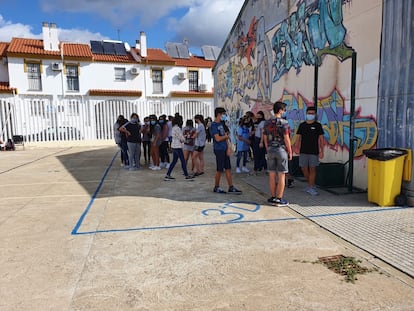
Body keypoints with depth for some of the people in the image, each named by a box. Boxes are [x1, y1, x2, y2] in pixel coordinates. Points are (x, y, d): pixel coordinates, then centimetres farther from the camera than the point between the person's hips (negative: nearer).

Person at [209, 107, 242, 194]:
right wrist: (226, 136, -3)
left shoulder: (221, 124, 16)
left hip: (224, 149, 8)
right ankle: (216, 187, 15)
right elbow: (218, 138, -19)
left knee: (228, 168, 8)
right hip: (219, 149, -8)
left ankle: (231, 187, 14)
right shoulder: (213, 125, -11)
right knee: (219, 170, 0)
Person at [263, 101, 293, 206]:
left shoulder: (267, 122, 7)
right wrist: (290, 152, -3)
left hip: (270, 150, 5)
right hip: (281, 149, -5)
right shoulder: (284, 122, -10)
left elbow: (265, 138, 10)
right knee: (281, 176, 1)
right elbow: (286, 139, -12)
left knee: (272, 175, 9)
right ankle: (279, 199, 4)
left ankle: (273, 197, 16)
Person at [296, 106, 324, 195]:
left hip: (314, 151, -3)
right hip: (303, 151, 3)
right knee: (304, 169, 5)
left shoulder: (318, 125, 1)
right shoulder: (302, 125, 8)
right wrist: (297, 148, -1)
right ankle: (311, 185, 25)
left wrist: (321, 151, -5)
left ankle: (310, 188, 6)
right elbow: (299, 137, 10)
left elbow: (321, 139, 0)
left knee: (312, 169, -2)